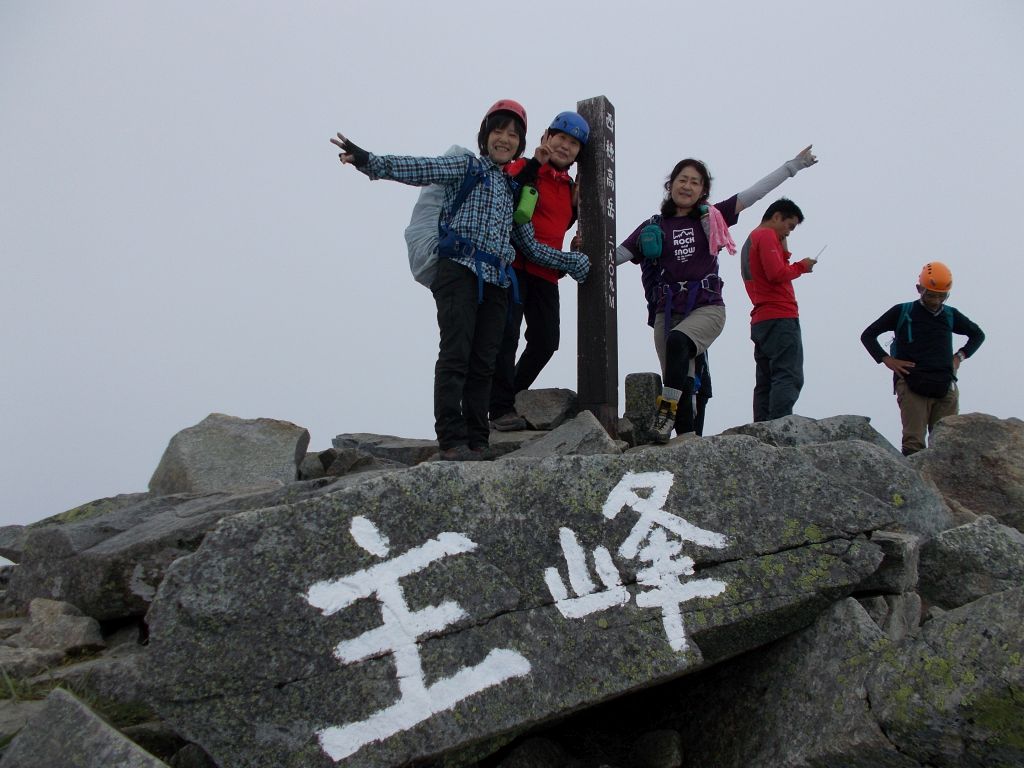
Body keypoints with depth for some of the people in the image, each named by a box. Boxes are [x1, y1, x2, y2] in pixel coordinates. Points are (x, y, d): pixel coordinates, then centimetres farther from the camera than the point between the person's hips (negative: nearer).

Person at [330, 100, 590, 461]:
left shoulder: (514, 189, 25)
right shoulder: (467, 167, 10)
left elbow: (529, 245, 28)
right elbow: (421, 169, -5)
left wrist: (572, 262, 27)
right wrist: (370, 161, -20)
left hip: (496, 280, 5)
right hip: (460, 268, -5)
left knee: (483, 363, 0)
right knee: (456, 355, -15)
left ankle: (476, 443, 1)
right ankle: (452, 441, -17)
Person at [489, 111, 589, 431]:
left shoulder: (568, 185, 19)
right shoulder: (523, 167, -2)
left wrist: (577, 203, 12)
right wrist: (535, 163, -25)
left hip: (546, 273, 7)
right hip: (514, 265, -7)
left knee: (545, 342, 3)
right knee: (507, 333, -13)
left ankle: (511, 398, 18)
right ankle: (502, 408, -12)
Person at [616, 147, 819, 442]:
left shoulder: (711, 218, 10)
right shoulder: (653, 228, 11)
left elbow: (753, 193, 9)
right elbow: (616, 255, 7)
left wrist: (793, 166, 8)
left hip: (706, 309, -2)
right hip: (667, 313, 2)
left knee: (678, 341, -33)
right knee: (681, 384, -3)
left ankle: (667, 409, -30)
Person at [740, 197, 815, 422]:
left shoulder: (750, 240, 26)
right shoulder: (767, 236, -4)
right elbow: (777, 273, -17)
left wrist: (784, 252, 14)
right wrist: (801, 266, -2)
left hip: (760, 322, 10)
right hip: (780, 318, -10)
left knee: (766, 383, 5)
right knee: (788, 378, -15)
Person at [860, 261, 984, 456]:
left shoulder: (951, 315, 16)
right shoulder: (902, 312, 7)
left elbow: (978, 334, 33)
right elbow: (868, 335, 11)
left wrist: (960, 356, 16)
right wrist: (887, 360, 0)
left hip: (945, 387, 3)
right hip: (911, 385, -3)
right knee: (914, 442, -13)